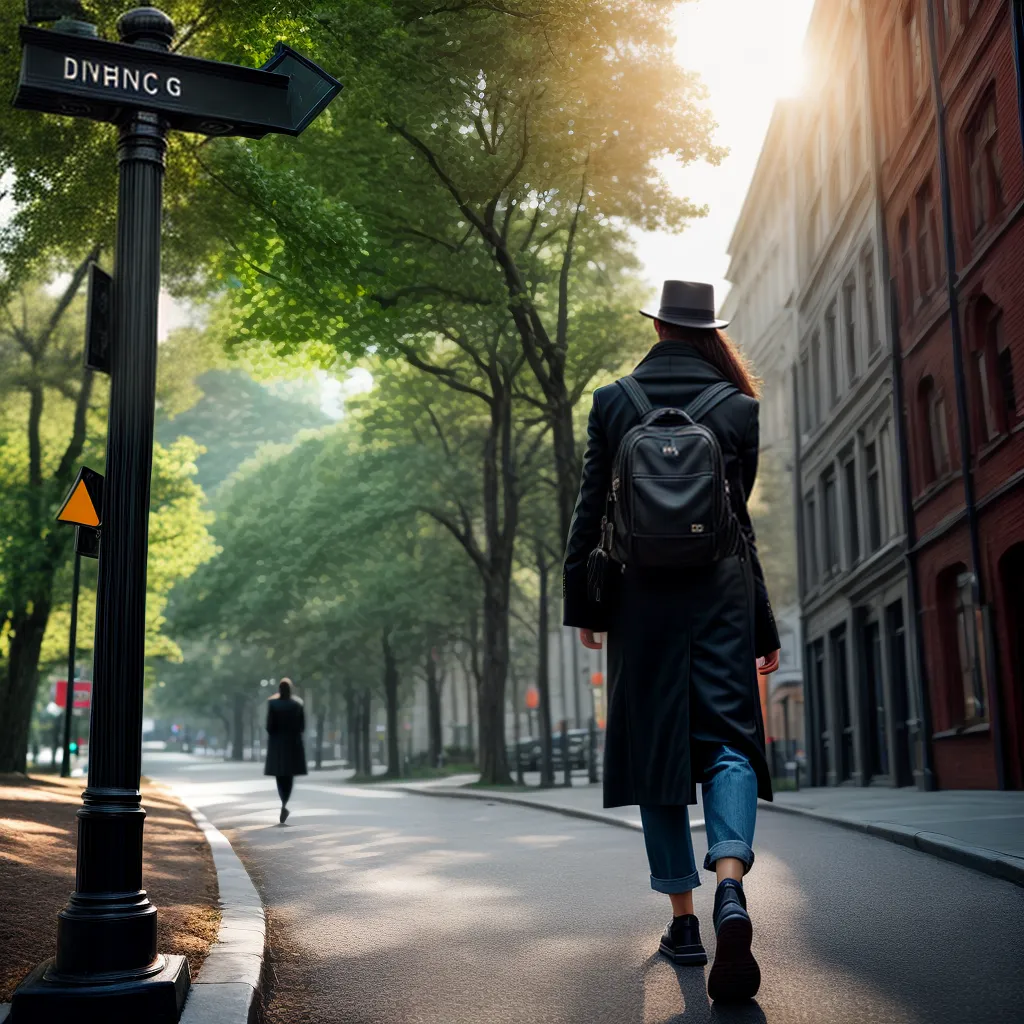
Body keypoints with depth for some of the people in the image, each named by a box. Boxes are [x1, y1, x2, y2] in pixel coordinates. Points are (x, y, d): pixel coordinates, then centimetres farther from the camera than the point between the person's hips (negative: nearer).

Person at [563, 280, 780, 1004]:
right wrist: (765, 625, 13)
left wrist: (583, 604, 7)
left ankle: (685, 921, 12)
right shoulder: (738, 407, 5)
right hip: (720, 590, 0)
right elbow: (742, 516, 7)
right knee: (728, 735, 0)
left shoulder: (612, 402, 4)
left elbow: (590, 509, 1)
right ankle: (731, 891, -24)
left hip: (641, 591, 0)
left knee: (655, 746, 8)